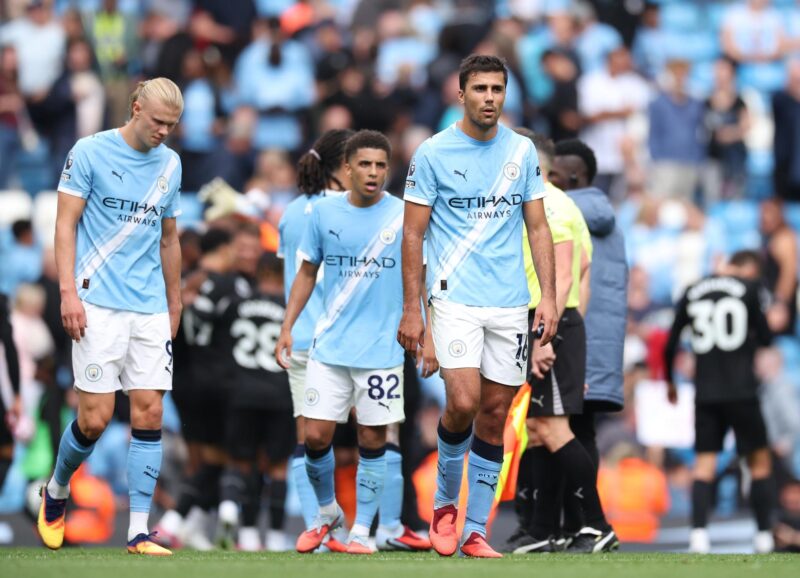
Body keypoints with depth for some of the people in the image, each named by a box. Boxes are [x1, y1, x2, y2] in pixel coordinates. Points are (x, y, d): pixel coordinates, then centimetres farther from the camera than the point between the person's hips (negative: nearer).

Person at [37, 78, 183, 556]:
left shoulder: (170, 164, 12)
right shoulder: (90, 152, -3)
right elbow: (66, 224, -4)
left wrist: (174, 304, 21)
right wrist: (69, 291, -13)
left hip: (151, 307, 5)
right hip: (100, 303, -4)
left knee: (149, 413, -3)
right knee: (95, 418, -7)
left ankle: (139, 531, 0)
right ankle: (56, 491, 21)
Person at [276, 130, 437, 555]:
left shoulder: (403, 216, -2)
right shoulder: (324, 213, 4)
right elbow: (307, 272, 13)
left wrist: (427, 339, -3)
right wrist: (287, 326, 7)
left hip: (382, 349, -2)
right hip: (330, 346, 2)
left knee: (372, 440, 0)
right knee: (315, 436, -1)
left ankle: (361, 532, 9)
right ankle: (327, 513, 22)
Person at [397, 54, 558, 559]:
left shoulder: (522, 151, 7)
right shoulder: (433, 152, -2)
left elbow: (538, 228, 11)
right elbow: (413, 234, -1)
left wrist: (549, 297, 1)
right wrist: (411, 309, -6)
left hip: (510, 304, 3)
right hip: (455, 297, -3)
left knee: (495, 414, 2)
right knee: (464, 403, -18)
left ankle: (475, 531, 9)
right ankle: (445, 500, 8)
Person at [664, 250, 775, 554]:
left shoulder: (692, 292, 11)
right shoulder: (747, 288, -1)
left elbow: (670, 345, 14)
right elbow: (765, 338, 0)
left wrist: (669, 381, 28)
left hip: (705, 393, 3)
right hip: (741, 392, -3)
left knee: (704, 465, 2)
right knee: (759, 461, 7)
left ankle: (698, 531, -16)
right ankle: (764, 535, 4)